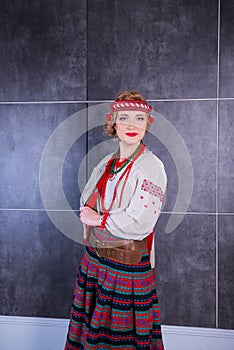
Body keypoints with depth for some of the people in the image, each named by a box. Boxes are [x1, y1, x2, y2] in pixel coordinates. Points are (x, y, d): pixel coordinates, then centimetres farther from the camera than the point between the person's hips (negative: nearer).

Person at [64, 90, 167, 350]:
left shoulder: (151, 166, -15)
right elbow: (87, 201, 14)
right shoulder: (106, 163, 7)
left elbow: (139, 223, -21)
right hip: (95, 258, 6)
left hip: (127, 262, -6)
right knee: (90, 327, 19)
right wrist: (89, 214, -7)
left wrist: (99, 219, -11)